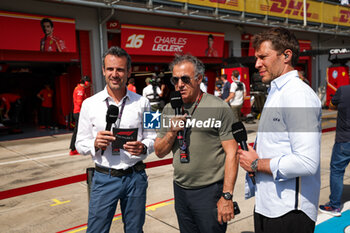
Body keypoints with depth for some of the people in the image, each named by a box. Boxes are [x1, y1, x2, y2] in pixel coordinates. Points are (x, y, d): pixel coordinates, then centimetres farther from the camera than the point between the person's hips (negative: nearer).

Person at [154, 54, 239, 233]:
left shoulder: (219, 108, -10)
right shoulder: (169, 109, 6)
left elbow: (231, 153, -12)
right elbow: (159, 152, 8)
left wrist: (227, 196, -16)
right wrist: (172, 132, -11)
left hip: (209, 191, -5)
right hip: (180, 190, 5)